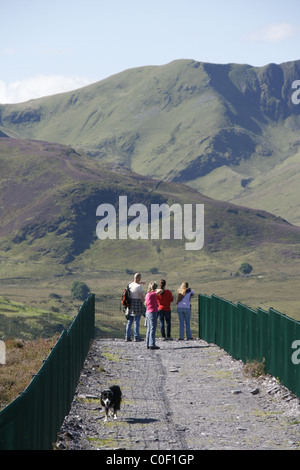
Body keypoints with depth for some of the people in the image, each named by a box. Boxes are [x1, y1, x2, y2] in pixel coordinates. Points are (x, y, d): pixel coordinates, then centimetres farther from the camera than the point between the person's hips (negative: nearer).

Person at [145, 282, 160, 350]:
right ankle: (152, 344, -9)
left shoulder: (147, 295, 11)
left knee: (149, 329, 11)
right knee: (153, 329, -7)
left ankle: (148, 344, 13)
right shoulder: (152, 294, -15)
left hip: (148, 312, 9)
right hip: (153, 312, -9)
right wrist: (156, 290, -3)